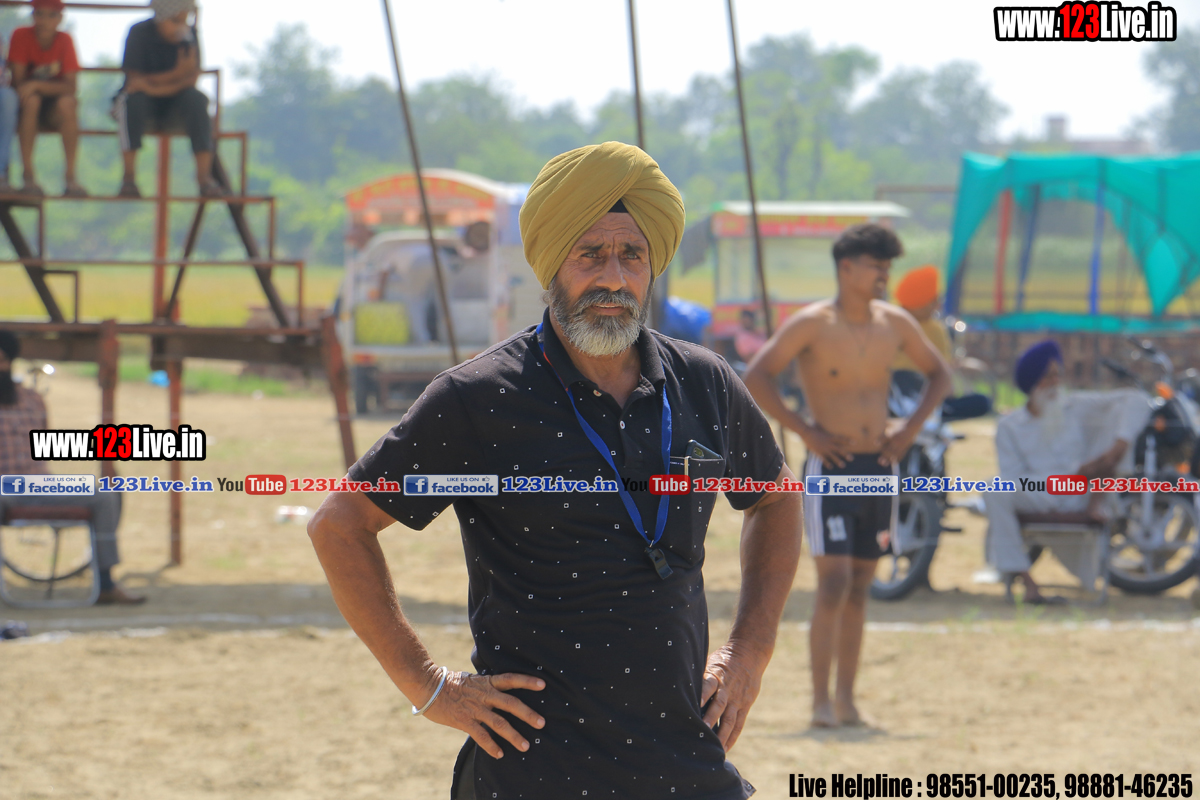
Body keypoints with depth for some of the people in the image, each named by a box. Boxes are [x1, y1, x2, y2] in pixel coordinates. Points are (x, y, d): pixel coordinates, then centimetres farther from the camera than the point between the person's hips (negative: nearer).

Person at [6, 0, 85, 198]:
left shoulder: (65, 40, -7)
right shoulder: (21, 36, -10)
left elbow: (70, 87, -14)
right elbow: (18, 82, -13)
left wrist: (37, 85, -29)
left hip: (54, 109, 1)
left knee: (67, 103, -31)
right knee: (32, 100, -34)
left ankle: (70, 177, -30)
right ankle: (29, 177, -34)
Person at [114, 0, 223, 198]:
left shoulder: (189, 34, -6)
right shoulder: (140, 33, -13)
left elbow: (192, 78, -15)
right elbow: (135, 80, -20)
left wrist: (151, 84, -30)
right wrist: (177, 74, -32)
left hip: (174, 105, 2)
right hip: (143, 107, -2)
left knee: (197, 99, -29)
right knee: (134, 99, -35)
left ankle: (204, 176, -32)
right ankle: (129, 176, -34)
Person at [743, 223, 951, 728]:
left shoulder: (895, 324, 6)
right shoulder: (812, 324, -8)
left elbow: (939, 374, 20)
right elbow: (756, 378, -13)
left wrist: (910, 429, 7)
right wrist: (804, 430, -15)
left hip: (880, 468, 5)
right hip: (831, 468, -5)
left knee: (859, 589, 8)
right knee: (834, 583, -12)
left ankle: (847, 699, 13)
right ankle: (821, 701, -8)